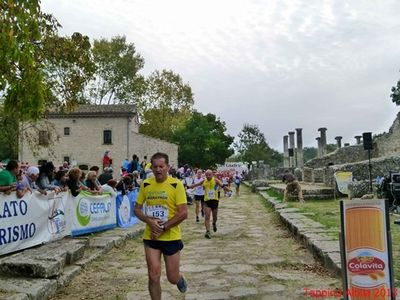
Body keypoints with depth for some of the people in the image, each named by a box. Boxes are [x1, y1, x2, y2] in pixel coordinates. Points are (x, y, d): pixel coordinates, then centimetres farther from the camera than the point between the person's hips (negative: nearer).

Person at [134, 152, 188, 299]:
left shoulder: (176, 184, -11)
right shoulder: (145, 184, 0)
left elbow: (183, 213, -14)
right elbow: (137, 209, 7)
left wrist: (163, 228, -17)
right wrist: (149, 221, -12)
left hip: (171, 237, -2)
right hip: (150, 237, 2)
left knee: (172, 278, 8)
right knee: (153, 276, 0)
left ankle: (179, 278, 44)